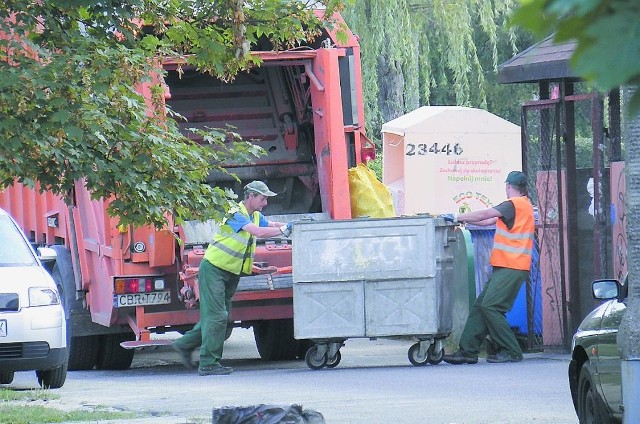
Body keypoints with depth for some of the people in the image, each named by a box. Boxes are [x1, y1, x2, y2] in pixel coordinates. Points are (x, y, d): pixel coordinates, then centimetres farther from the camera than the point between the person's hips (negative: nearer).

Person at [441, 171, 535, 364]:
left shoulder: (516, 204, -9)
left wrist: (457, 217, -3)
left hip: (511, 268, -10)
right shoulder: (522, 205, 21)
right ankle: (467, 351, 3)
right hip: (504, 267, 10)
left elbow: (484, 215, -11)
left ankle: (511, 352, -10)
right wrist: (463, 219, 16)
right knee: (480, 306, 5)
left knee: (490, 306, -14)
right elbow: (489, 221, 20)